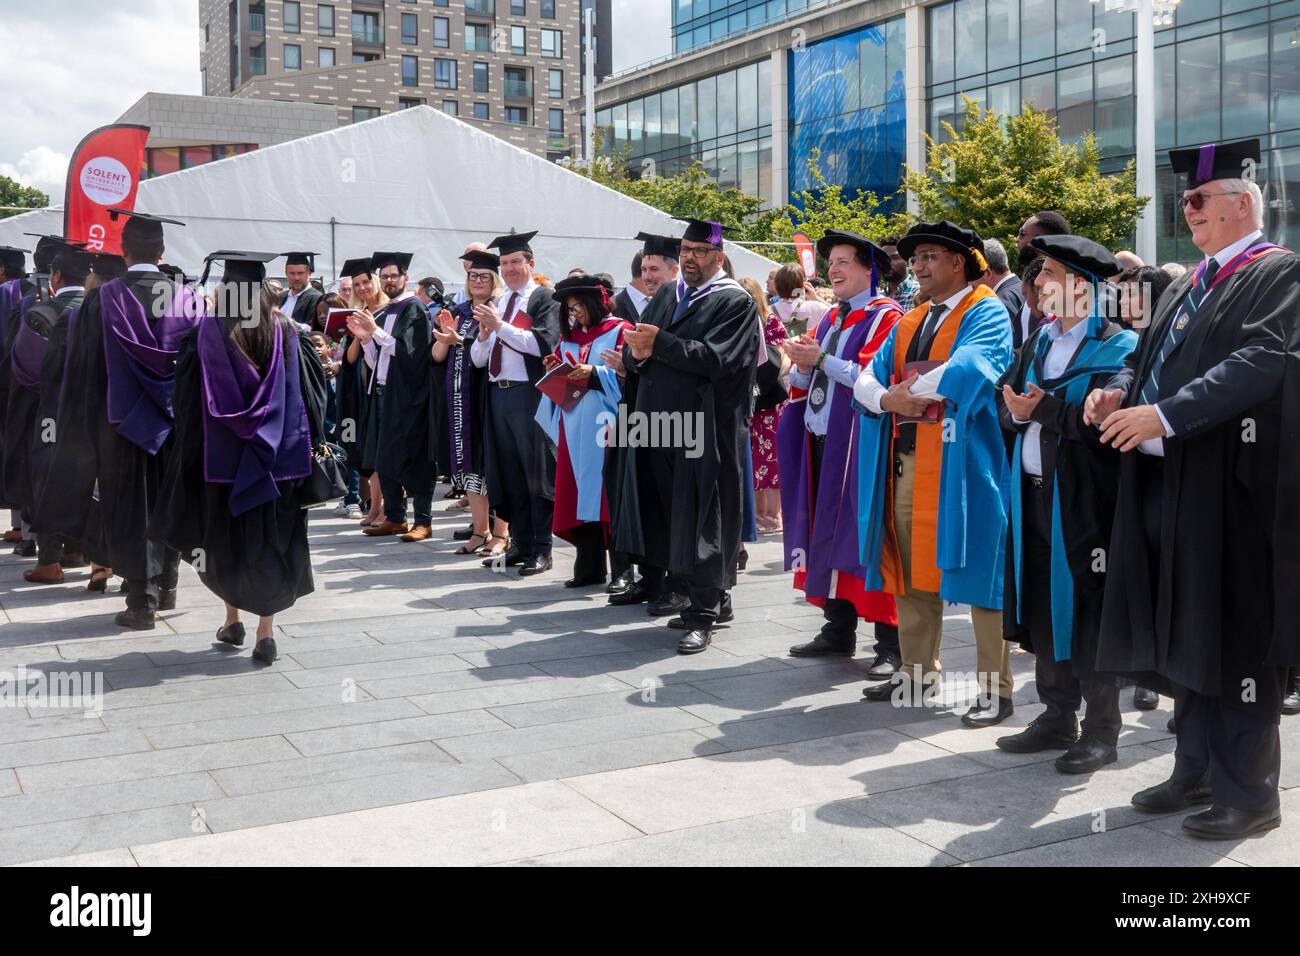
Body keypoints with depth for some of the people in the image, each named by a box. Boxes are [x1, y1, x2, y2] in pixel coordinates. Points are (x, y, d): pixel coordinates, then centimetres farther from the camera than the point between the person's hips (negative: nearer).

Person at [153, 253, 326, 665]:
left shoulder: (206, 332, -5)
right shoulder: (288, 332, 0)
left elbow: (186, 395, -2)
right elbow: (312, 393, 2)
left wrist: (192, 447, 8)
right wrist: (307, 444, 10)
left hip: (222, 453, -1)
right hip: (279, 453, 1)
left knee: (225, 538, 16)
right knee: (272, 539, 4)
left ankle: (233, 620, 24)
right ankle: (266, 631, 0)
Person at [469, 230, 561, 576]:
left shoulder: (544, 299, -1)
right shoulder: (495, 303, 18)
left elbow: (543, 343, -17)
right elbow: (478, 359, 16)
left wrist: (500, 326, -18)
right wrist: (484, 334, -4)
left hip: (529, 395, -7)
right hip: (498, 393, 7)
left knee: (536, 472, -3)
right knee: (509, 473, 10)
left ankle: (541, 550, 2)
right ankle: (520, 544, 18)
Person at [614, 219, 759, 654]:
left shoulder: (736, 303, -3)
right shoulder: (665, 296, 17)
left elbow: (716, 359, -17)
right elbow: (633, 356, 13)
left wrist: (659, 343, -20)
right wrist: (637, 352, -10)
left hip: (705, 431, -6)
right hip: (657, 422, 6)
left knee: (701, 523, -4)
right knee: (661, 516, 11)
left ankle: (702, 615, 1)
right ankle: (664, 589, 23)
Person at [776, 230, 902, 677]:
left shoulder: (884, 317, -4)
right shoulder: (829, 321, 20)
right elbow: (803, 384, 19)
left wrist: (822, 360, -17)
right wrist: (802, 364, -3)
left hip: (858, 442, -8)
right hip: (820, 440, 8)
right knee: (825, 533, 8)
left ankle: (890, 643, -4)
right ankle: (838, 629, 17)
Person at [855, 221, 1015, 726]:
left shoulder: (986, 313, -3)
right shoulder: (909, 323, 20)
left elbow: (968, 367, -23)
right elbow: (868, 378, 11)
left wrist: (912, 390, -11)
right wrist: (888, 399, -11)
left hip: (960, 464, -7)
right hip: (905, 461, 7)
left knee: (973, 570, -4)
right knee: (912, 571, 11)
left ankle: (996, 687, 3)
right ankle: (917, 669, 23)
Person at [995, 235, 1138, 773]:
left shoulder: (1118, 345, -7)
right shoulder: (1039, 341, 15)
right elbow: (1007, 400, 9)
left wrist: (1045, 409, -20)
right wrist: (1016, 411, -12)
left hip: (1084, 499, -7)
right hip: (1033, 492, 7)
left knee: (1087, 609, -1)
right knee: (1042, 608, 11)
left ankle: (1101, 731, 10)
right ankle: (1057, 717, 24)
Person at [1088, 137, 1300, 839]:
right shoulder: (1190, 285, 19)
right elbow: (1149, 356, 20)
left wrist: (1165, 414, -27)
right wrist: (1119, 391, -3)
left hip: (1229, 486, -8)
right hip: (1163, 482, 8)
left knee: (1232, 637, -1)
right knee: (1184, 634, 13)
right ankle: (1197, 772, 25)